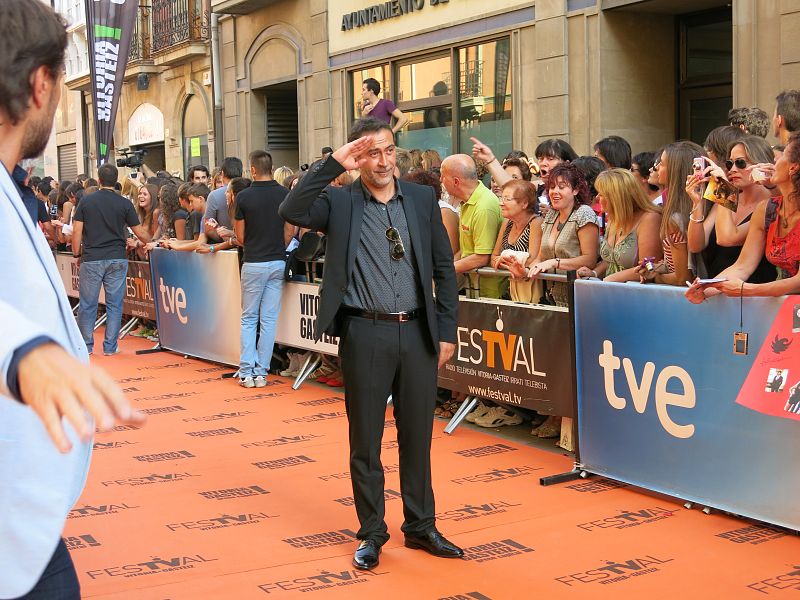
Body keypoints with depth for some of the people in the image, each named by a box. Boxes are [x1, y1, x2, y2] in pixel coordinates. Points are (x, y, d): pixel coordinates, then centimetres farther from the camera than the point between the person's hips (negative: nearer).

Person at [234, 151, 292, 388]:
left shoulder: (244, 197, -7)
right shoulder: (286, 195, -1)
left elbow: (240, 236, -1)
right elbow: (290, 231, 2)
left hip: (253, 263, -2)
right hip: (278, 262, 2)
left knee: (249, 318, 9)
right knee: (269, 319, 6)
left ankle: (246, 371, 4)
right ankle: (261, 372, 8)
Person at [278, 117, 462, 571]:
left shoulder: (422, 198, 6)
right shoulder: (340, 202, -1)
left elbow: (444, 267, 8)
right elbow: (292, 211, -20)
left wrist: (447, 330, 4)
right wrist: (334, 165, -20)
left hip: (417, 331, 3)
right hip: (365, 334, -2)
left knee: (418, 436, 12)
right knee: (366, 440, 7)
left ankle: (421, 527, 27)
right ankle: (372, 533, 21)